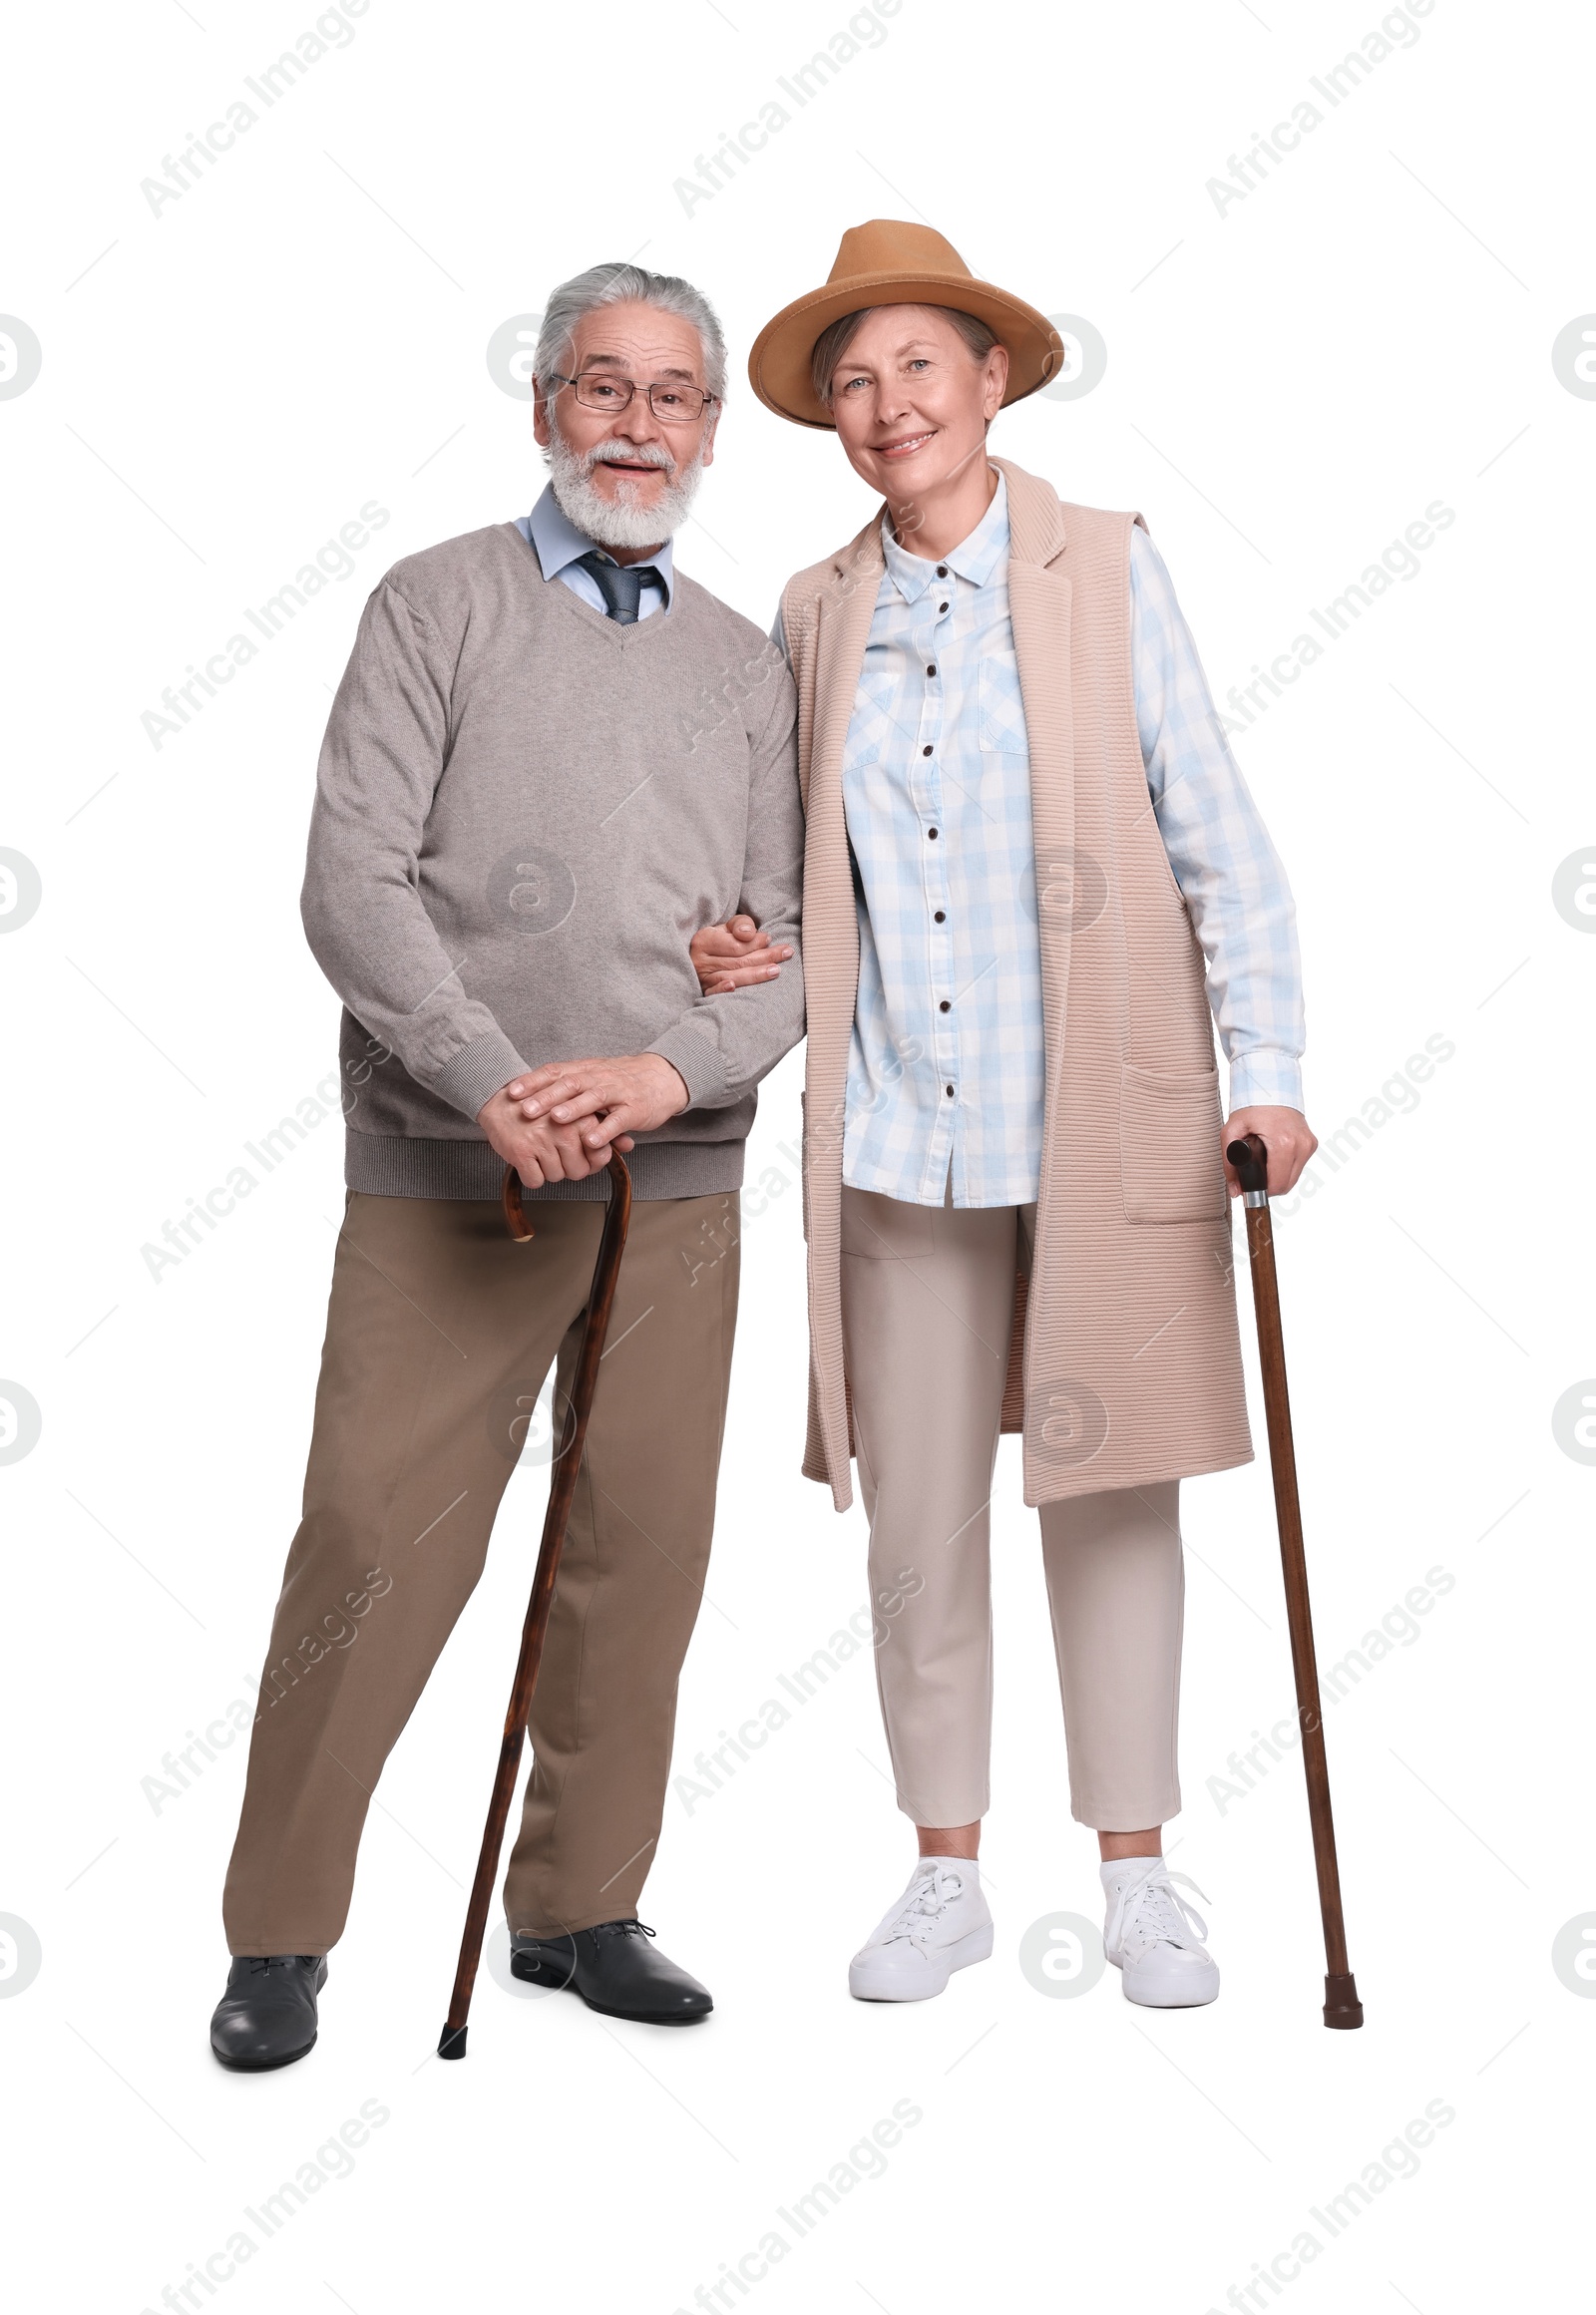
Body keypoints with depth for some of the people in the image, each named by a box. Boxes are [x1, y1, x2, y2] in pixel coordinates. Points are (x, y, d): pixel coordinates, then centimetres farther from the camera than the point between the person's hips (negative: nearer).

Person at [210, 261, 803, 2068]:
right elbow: (353, 883, -7)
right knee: (373, 1549, -3)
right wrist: (497, 1086, -17)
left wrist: (668, 1072, -11)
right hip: (446, 1179, -3)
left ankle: (578, 1907, 24)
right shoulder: (437, 607, 4)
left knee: (642, 1558, 7)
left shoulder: (748, 666, 14)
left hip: (678, 1186, 4)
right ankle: (278, 1935, 13)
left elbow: (792, 940, 7)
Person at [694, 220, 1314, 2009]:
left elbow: (1211, 831, 0)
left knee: (1107, 1492, 6)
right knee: (915, 1515, 6)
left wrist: (1268, 1069, -8)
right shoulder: (816, 613, 10)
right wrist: (738, 947, -2)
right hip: (898, 1133, 2)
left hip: (1101, 1125, -2)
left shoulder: (1106, 569, 2)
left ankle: (1136, 1873, 22)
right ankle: (945, 1875, 23)